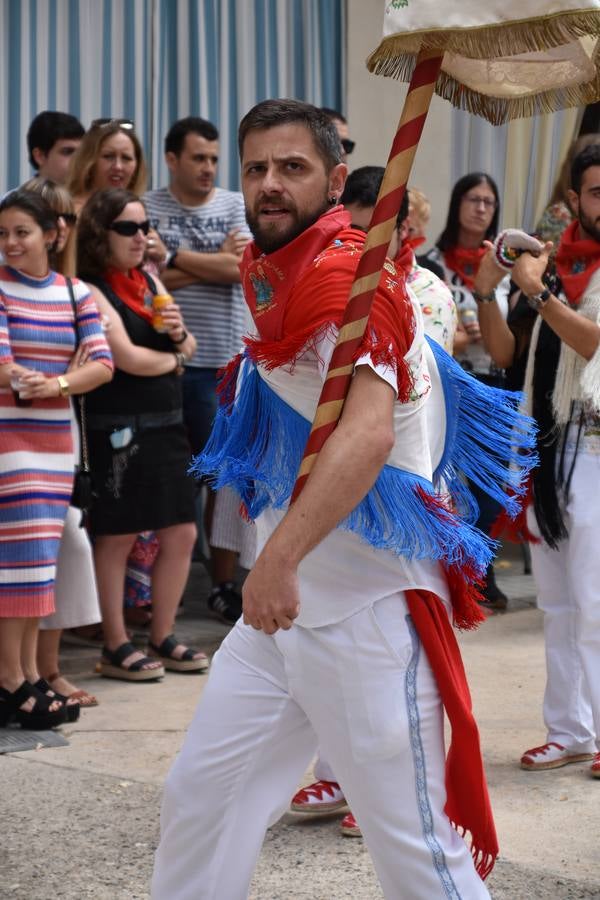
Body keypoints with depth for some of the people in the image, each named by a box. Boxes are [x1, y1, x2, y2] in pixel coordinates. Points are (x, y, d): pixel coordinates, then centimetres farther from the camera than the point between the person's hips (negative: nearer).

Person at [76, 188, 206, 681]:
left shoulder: (150, 281, 14)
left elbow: (188, 350, 19)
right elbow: (128, 358, -17)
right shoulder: (93, 291, -9)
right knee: (117, 537, 1)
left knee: (181, 534, 9)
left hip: (167, 424, 8)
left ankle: (162, 639, 22)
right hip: (119, 430, -8)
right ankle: (116, 646, 11)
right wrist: (172, 359, 1)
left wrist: (179, 335, -4)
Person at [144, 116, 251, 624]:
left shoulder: (236, 206, 9)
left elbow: (244, 267, -6)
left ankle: (224, 584, 13)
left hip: (221, 362, 2)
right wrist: (215, 263, -6)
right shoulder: (147, 209, 3)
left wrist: (177, 256, -6)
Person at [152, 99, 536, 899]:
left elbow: (367, 433, -31)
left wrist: (282, 556, -42)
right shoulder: (276, 283, 14)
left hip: (370, 611, -9)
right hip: (283, 602, 9)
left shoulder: (352, 282, -14)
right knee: (198, 800, 11)